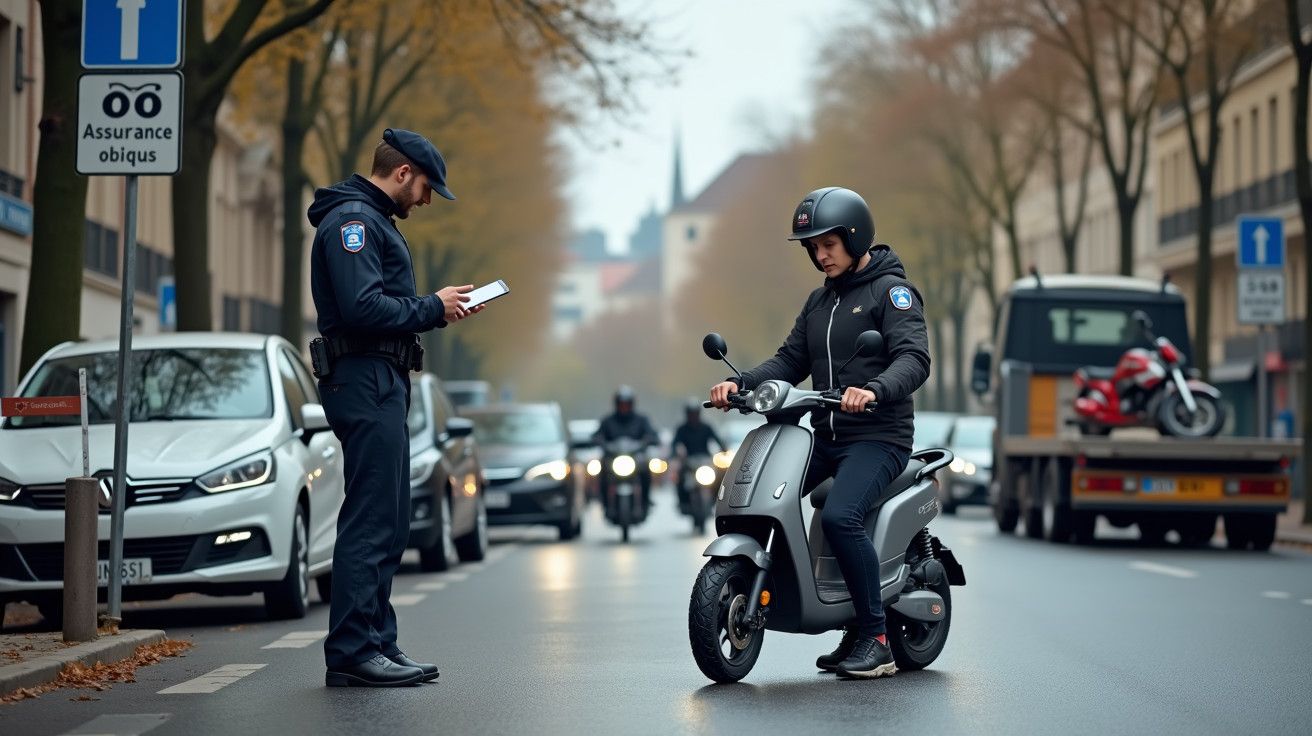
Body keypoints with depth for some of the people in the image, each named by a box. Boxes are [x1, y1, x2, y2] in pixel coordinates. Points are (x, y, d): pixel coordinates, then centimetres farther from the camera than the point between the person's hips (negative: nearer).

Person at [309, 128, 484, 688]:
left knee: (386, 523, 13)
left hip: (382, 384, 11)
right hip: (366, 383, -11)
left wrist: (441, 308, 10)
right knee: (370, 521, -12)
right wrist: (432, 309, -12)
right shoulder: (352, 219, -11)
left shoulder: (372, 220, 23)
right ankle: (352, 651, -11)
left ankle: (377, 642, 17)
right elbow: (363, 307, -22)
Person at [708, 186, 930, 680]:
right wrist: (740, 384, -2)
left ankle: (877, 639, -19)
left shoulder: (891, 290, -4)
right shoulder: (820, 301, 21)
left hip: (878, 438, -8)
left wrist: (874, 390, -37)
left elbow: (914, 357, -18)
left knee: (840, 517, -31)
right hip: (825, 436, 8)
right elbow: (790, 362, 16)